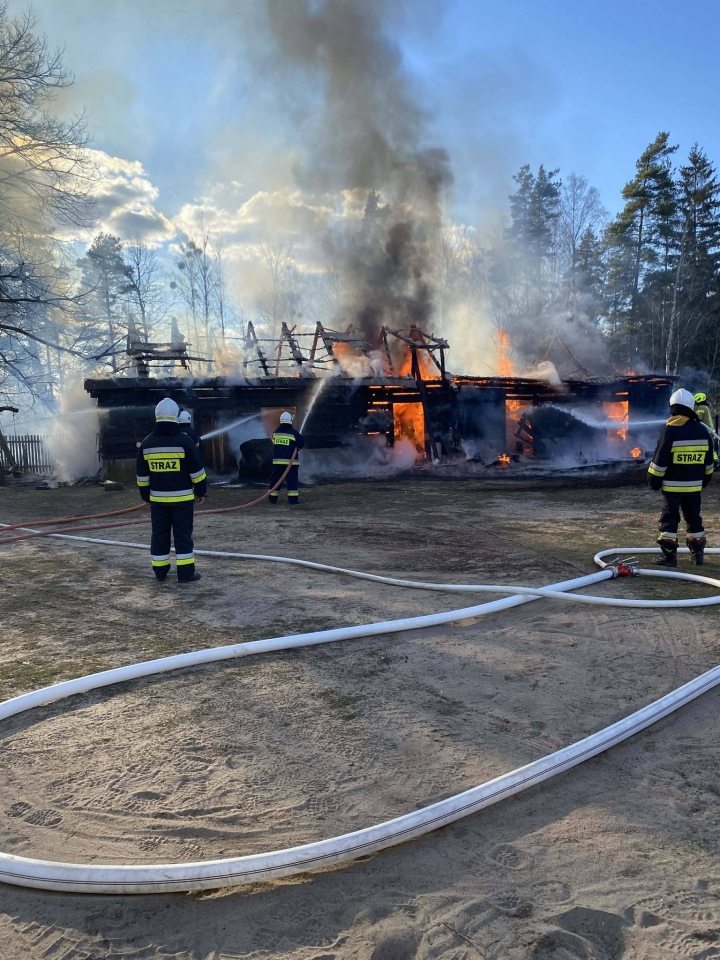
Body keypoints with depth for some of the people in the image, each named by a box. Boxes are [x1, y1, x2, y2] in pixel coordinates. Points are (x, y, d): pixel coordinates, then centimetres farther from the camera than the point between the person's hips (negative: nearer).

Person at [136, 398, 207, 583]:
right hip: (182, 497, -3)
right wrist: (201, 491, 5)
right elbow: (197, 470, -7)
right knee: (183, 534, 1)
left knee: (159, 534, 12)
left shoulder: (147, 443, 2)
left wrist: (145, 495, 20)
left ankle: (160, 571, 18)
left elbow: (142, 474, 10)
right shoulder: (184, 441, -10)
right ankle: (186, 573, 1)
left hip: (157, 498, 4)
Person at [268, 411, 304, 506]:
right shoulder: (293, 432, -9)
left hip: (277, 461, 4)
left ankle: (272, 498, 17)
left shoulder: (276, 432, 5)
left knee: (275, 479, 12)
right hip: (290, 461, -4)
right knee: (292, 480, -2)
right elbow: (301, 444, -4)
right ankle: (293, 499, -7)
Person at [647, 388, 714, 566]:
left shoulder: (670, 430, -13)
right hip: (694, 485, 5)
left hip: (672, 486, -5)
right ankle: (697, 554, 22)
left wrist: (654, 479, -3)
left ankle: (669, 555, -1)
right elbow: (709, 461, 13)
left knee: (669, 519, 0)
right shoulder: (702, 431, 5)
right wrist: (705, 478, 24)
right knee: (694, 519, 16)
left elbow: (660, 459, -12)